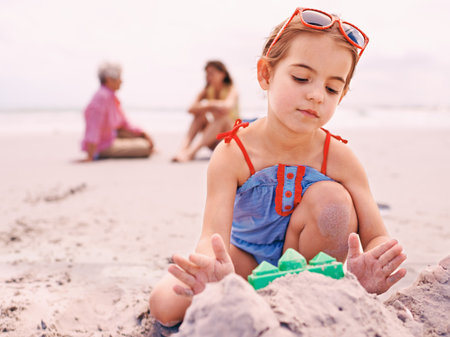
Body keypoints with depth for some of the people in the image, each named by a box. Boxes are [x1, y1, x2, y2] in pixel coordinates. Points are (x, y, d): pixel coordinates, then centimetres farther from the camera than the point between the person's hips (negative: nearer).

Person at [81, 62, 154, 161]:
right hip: (103, 146, -10)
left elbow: (123, 124, 13)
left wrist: (141, 133, 1)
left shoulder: (111, 96, 6)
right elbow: (94, 127, -30)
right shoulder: (102, 97, -25)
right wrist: (90, 157, -32)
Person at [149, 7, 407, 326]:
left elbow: (378, 237, -22)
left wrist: (370, 270, -48)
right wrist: (214, 271, -61)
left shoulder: (339, 159, -21)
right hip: (247, 257, 0)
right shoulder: (232, 155, -25)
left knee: (331, 201, -30)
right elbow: (213, 236, -34)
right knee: (166, 305, -20)